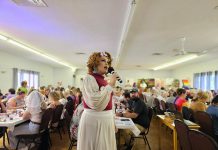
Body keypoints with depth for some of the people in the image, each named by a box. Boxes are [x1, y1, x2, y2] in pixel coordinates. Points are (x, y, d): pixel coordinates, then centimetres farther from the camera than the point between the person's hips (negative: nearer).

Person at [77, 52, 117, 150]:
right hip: (94, 120, -8)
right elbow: (96, 103, -27)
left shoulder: (103, 80, 10)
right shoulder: (89, 78, -14)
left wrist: (112, 120, 19)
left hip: (106, 119, 8)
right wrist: (110, 85, -19)